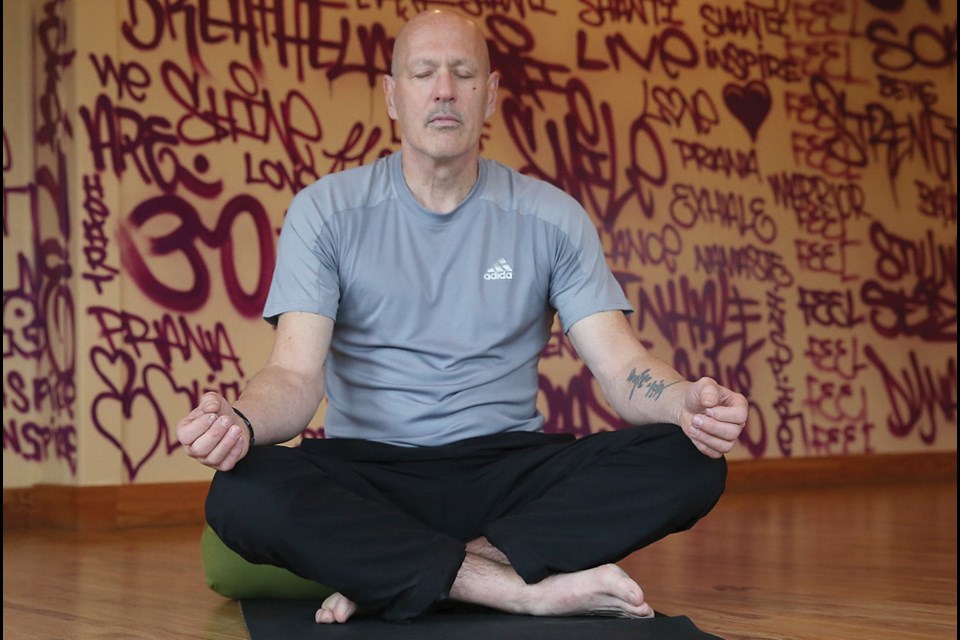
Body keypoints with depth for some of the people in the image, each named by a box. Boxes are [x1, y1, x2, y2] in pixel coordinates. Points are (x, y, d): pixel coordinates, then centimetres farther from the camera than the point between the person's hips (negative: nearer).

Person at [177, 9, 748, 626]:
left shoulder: (551, 217, 5)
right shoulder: (327, 211, 2)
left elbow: (621, 366, -2)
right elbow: (298, 373, -8)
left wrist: (689, 400, -27)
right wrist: (240, 421, -34)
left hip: (509, 469, 2)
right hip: (366, 470, -2)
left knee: (688, 463, -24)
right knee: (242, 494, -33)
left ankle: (384, 575, -25)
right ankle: (531, 586, -29)